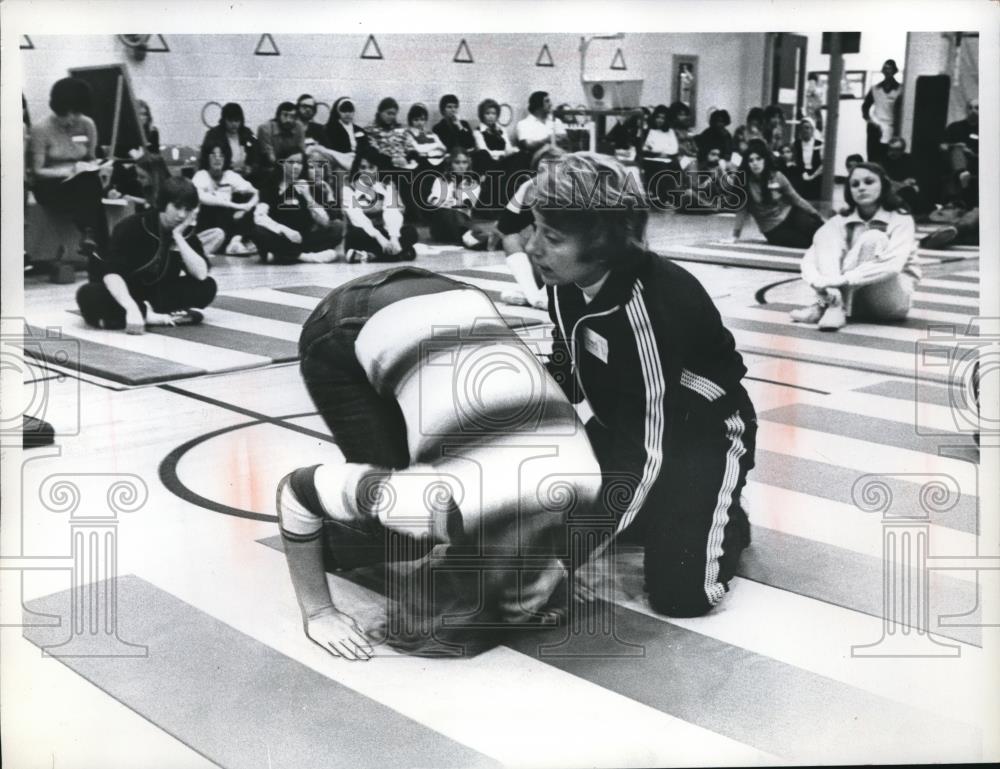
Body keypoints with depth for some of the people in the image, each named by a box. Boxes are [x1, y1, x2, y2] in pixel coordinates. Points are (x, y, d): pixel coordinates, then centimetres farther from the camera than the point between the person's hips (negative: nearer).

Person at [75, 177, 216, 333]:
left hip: (157, 293, 3)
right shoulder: (132, 227, -21)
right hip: (122, 292, -3)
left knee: (207, 286, -20)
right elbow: (111, 273, -31)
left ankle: (146, 312, -27)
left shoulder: (186, 233, -9)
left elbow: (201, 274, -23)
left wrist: (178, 236, -27)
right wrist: (132, 309, -47)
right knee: (89, 295, -36)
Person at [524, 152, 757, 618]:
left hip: (705, 432, -8)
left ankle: (726, 524, 12)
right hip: (628, 426, 8)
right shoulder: (567, 285, -11)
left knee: (681, 591, -21)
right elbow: (564, 378, 5)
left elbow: (648, 448, -33)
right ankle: (658, 513, 17)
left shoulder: (651, 302, -34)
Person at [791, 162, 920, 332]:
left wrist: (844, 279, -38)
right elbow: (810, 258, -13)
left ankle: (836, 306, -32)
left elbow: (892, 265, -28)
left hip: (892, 300, -3)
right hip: (852, 295, 4)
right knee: (825, 233, -13)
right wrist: (819, 282, -36)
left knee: (873, 238, -28)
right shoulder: (842, 220, 0)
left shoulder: (900, 219, -10)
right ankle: (830, 298, -32)